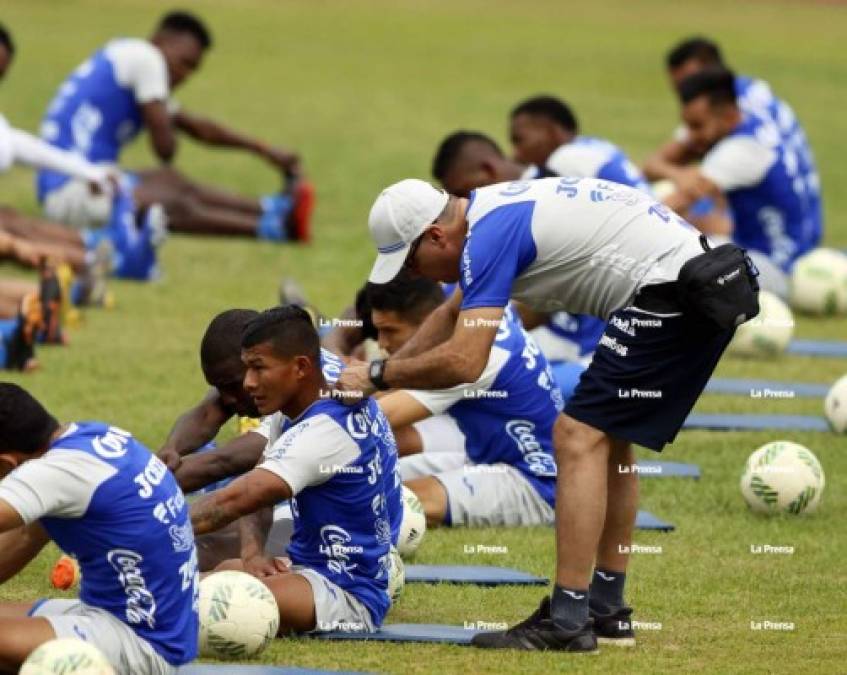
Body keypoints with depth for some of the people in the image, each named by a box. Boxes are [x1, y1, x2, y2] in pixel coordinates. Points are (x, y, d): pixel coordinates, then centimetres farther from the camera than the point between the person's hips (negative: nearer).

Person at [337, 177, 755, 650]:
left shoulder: (490, 235, -13)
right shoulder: (495, 212, 18)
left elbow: (464, 361, -20)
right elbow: (454, 315, 35)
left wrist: (378, 375, -6)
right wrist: (380, 372, 30)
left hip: (668, 291, -11)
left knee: (580, 439, -11)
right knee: (610, 442, 18)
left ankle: (567, 622, -15)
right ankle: (607, 610, 21)